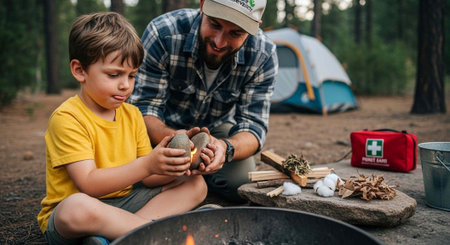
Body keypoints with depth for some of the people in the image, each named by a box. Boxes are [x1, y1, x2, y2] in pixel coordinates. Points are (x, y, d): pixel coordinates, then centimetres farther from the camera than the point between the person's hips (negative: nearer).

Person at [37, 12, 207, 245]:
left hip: (123, 203, 7)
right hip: (65, 216, -6)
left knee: (195, 184, -3)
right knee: (78, 207, -41)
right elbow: (89, 184, -23)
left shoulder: (132, 114, 6)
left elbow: (147, 179, 3)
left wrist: (172, 169, -18)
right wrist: (147, 164, -31)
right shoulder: (67, 118, -14)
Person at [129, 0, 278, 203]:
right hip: (163, 127, -1)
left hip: (218, 129, 2)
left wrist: (226, 148, -47)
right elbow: (144, 106, -26)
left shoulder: (264, 55, -24)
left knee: (241, 183, -21)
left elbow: (253, 125, -22)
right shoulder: (162, 33, -30)